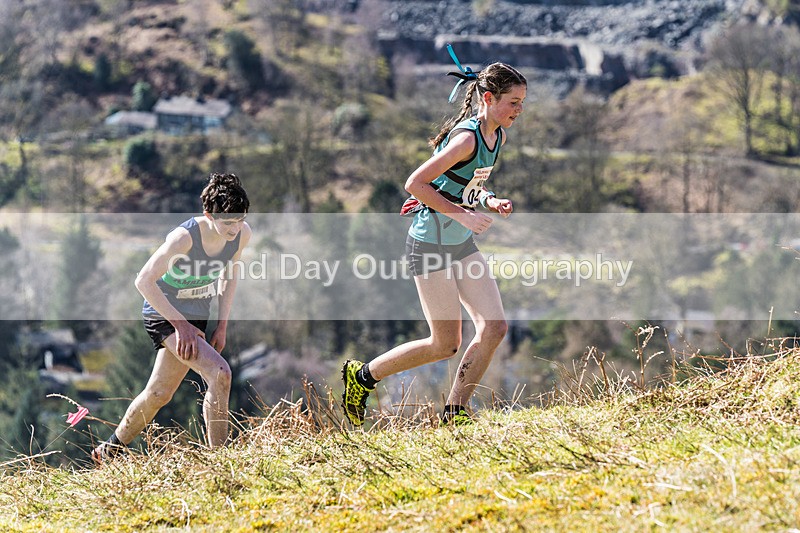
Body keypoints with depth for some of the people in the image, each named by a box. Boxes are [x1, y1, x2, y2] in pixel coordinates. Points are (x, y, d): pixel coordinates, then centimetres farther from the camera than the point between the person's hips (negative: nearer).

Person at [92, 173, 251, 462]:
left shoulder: (243, 234, -11)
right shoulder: (184, 237, -30)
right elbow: (144, 281, -23)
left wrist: (222, 323, 5)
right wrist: (180, 323, -24)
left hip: (196, 317, 7)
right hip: (163, 315, -7)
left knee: (159, 394, 17)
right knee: (219, 373, -25)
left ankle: (110, 451, 37)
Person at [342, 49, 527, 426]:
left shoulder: (496, 135, 5)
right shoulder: (466, 138, -23)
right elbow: (415, 183, -24)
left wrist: (490, 201, 0)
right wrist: (461, 213, -25)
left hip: (462, 244, 9)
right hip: (431, 244, -8)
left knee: (494, 328, -3)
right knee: (446, 344, -2)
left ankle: (456, 411, 9)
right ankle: (362, 375, 16)